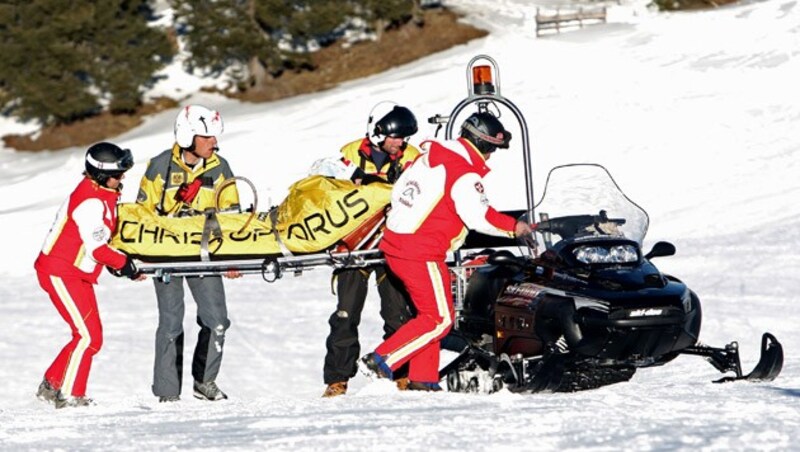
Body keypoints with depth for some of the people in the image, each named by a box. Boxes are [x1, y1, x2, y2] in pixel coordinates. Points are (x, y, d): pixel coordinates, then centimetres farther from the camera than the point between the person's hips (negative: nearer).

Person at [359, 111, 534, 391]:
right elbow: (478, 216, -20)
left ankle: (423, 379, 17)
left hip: (395, 242, 10)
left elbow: (398, 192, 17)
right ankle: (382, 360, -9)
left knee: (430, 314, 17)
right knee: (439, 319, -4)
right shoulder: (464, 173, -15)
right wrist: (513, 227, -5)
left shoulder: (431, 156, 12)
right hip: (422, 253, -10)